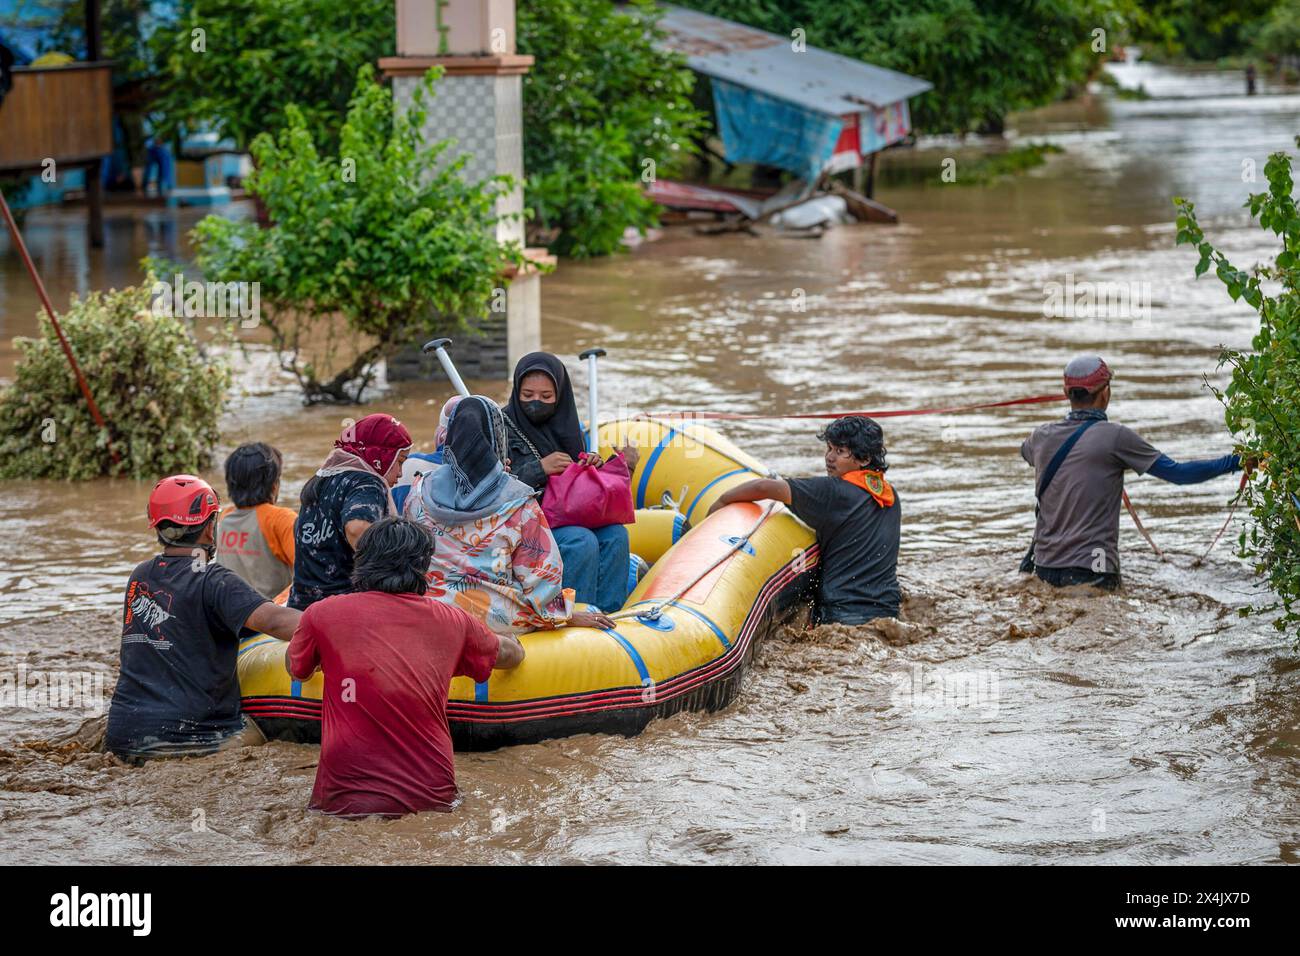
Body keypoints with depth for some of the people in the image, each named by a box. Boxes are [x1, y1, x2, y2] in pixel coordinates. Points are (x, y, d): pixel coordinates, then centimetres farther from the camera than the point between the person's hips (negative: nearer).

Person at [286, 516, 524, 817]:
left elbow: (295, 668, 27)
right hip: (431, 798, 2)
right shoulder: (451, 620, 9)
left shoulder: (322, 614, 4)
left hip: (345, 800, -1)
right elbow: (512, 654, 31)